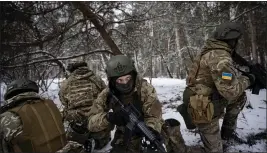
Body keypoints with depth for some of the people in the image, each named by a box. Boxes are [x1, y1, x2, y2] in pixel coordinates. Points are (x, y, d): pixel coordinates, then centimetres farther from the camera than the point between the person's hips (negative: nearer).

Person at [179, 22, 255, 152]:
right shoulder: (220, 57, -23)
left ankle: (228, 130, 24)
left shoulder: (212, 52, 8)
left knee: (241, 97, 18)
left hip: (208, 100, 9)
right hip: (203, 110, -9)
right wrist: (246, 80, -7)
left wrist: (242, 76, 7)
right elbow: (230, 91, -25)